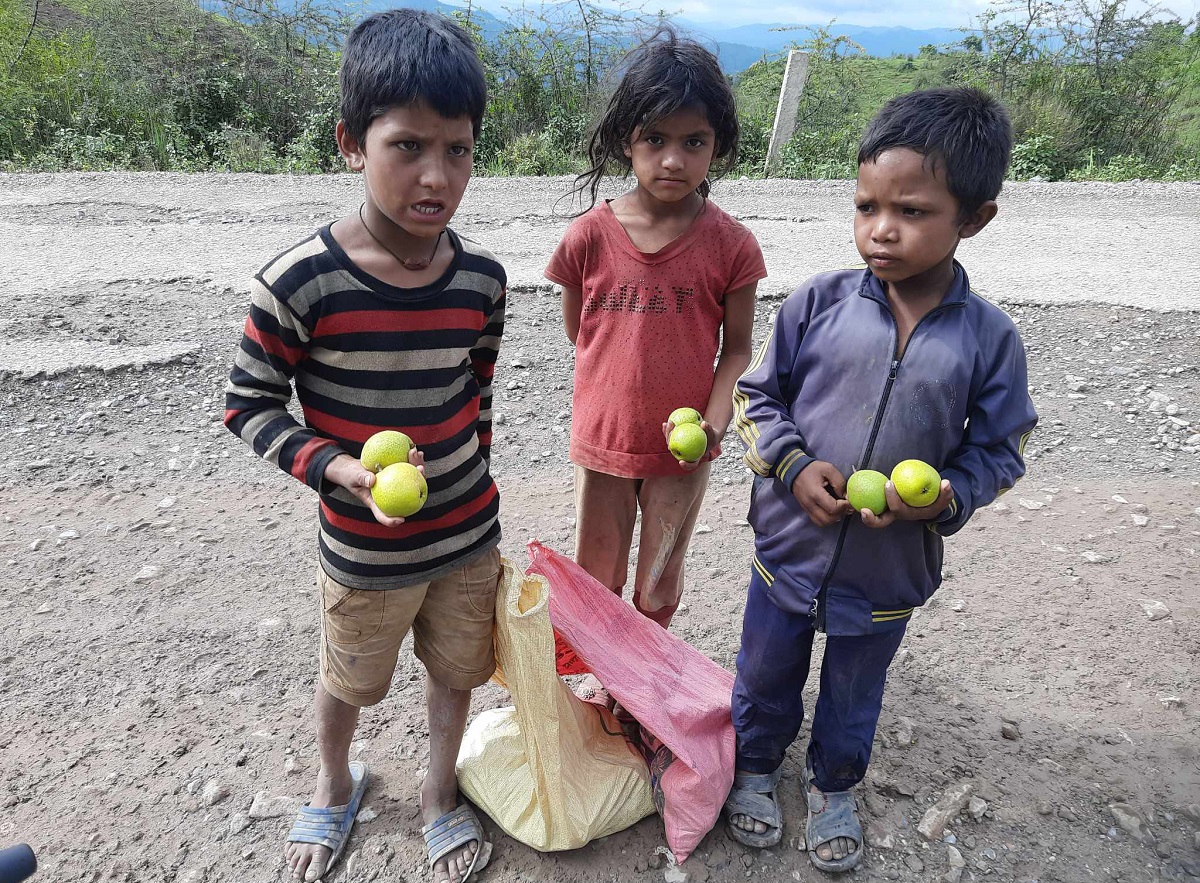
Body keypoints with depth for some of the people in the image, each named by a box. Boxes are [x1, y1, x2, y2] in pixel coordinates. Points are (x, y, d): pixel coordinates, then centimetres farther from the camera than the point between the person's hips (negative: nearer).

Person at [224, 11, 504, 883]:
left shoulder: (481, 276, -11)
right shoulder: (300, 283, -23)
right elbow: (250, 404, -11)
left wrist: (472, 482, 11)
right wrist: (336, 468, -25)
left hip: (468, 536, 3)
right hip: (365, 550, -2)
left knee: (457, 672, 22)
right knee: (349, 681, 24)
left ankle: (441, 790, 51)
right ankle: (336, 785, 56)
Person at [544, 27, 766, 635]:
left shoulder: (730, 244, -13)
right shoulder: (589, 236, -12)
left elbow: (736, 349, -7)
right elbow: (577, 332, 2)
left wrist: (712, 424, -20)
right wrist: (636, 371, -1)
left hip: (682, 449, -1)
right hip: (602, 439, 1)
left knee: (660, 584, 19)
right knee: (597, 580, 20)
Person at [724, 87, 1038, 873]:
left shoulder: (989, 338, -13)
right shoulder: (819, 302, -13)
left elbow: (999, 451, -2)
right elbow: (757, 393, -2)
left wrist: (942, 499, -21)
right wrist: (793, 467, -18)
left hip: (891, 571, 0)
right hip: (789, 547, 0)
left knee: (854, 694, 26)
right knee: (767, 676, 23)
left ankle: (834, 785, 54)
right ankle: (757, 764, 52)